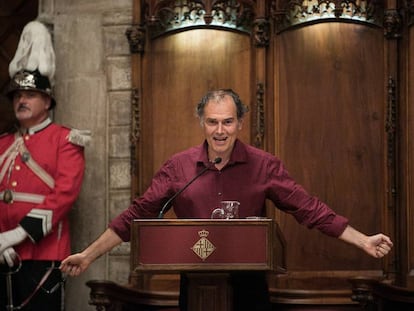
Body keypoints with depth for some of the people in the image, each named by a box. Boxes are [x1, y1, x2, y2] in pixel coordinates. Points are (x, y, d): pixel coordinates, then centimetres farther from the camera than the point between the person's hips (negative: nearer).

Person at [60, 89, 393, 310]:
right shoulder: (177, 167, 1)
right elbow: (137, 215, 2)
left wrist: (363, 241, -10)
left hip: (248, 283, -1)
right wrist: (88, 255, -2)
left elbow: (309, 209, -3)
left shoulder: (264, 166, -1)